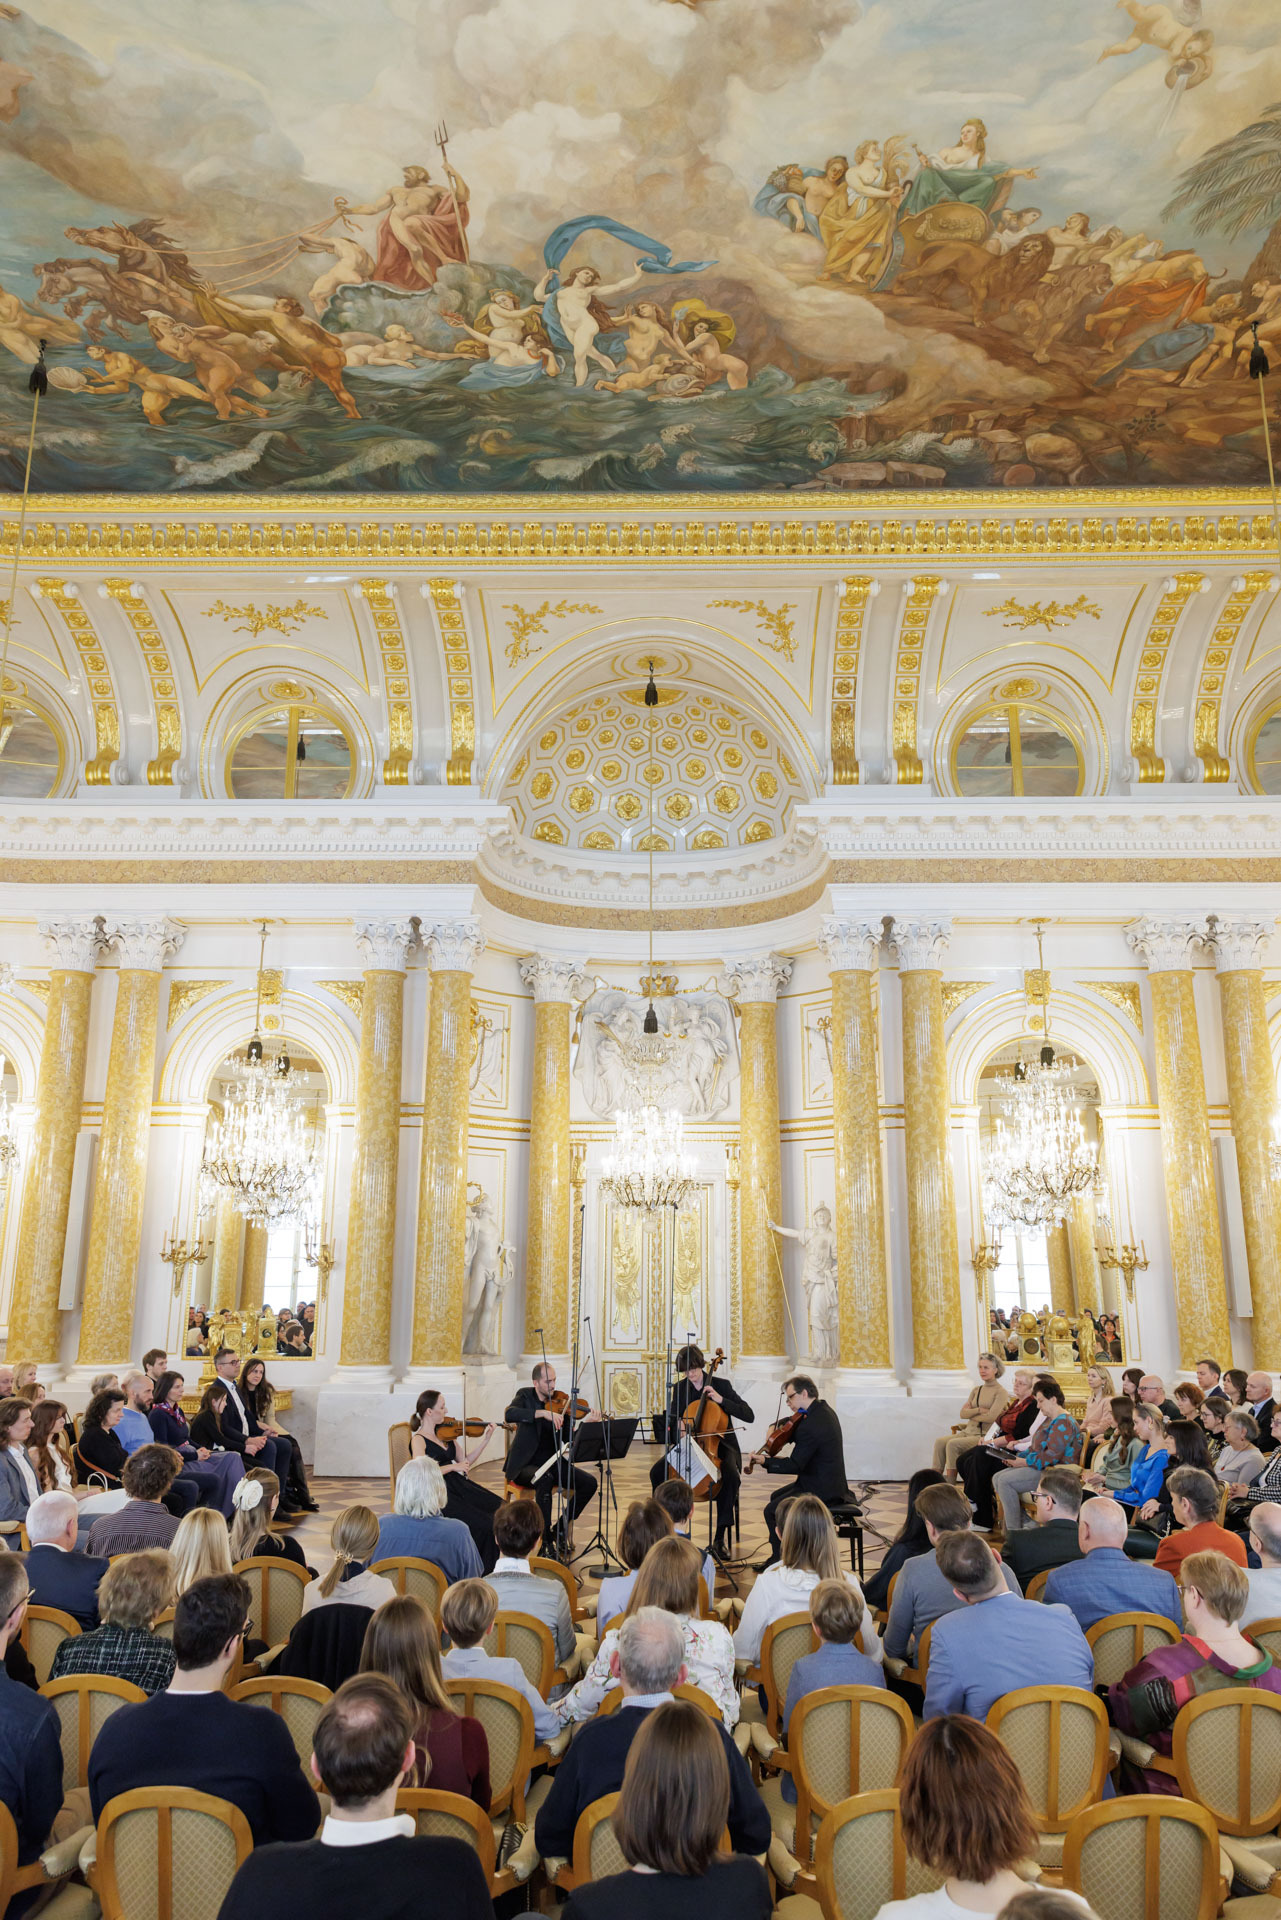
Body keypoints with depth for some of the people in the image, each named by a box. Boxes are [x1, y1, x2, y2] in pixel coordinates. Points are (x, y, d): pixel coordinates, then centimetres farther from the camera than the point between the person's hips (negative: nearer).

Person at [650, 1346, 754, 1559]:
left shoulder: (721, 1384, -6)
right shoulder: (679, 1388, 4)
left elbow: (749, 1416, -13)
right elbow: (671, 1421, 5)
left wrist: (721, 1400, -24)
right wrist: (676, 1426, -19)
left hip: (719, 1445, -3)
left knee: (731, 1476, -35)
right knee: (657, 1471, -23)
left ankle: (722, 1537, -25)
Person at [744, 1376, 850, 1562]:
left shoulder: (810, 1426, -26)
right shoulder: (825, 1410, 5)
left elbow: (795, 1465, -22)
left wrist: (765, 1461, -14)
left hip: (822, 1491, -11)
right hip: (832, 1483, 11)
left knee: (772, 1510, -10)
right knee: (777, 1496, 22)